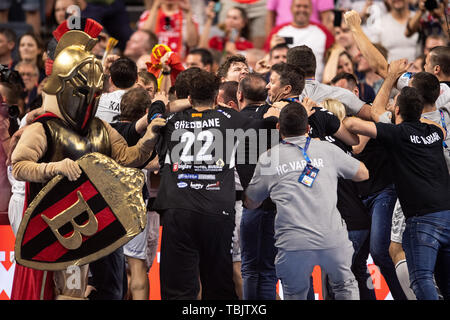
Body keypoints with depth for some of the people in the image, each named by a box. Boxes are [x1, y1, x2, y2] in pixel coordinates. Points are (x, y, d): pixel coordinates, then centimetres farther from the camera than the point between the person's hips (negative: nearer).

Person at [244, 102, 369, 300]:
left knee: (294, 296, 17)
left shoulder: (268, 159, 12)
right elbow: (363, 174, 27)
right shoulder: (327, 150, 13)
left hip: (293, 245, -1)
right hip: (333, 241, 1)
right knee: (345, 287, 24)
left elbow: (250, 203, 23)